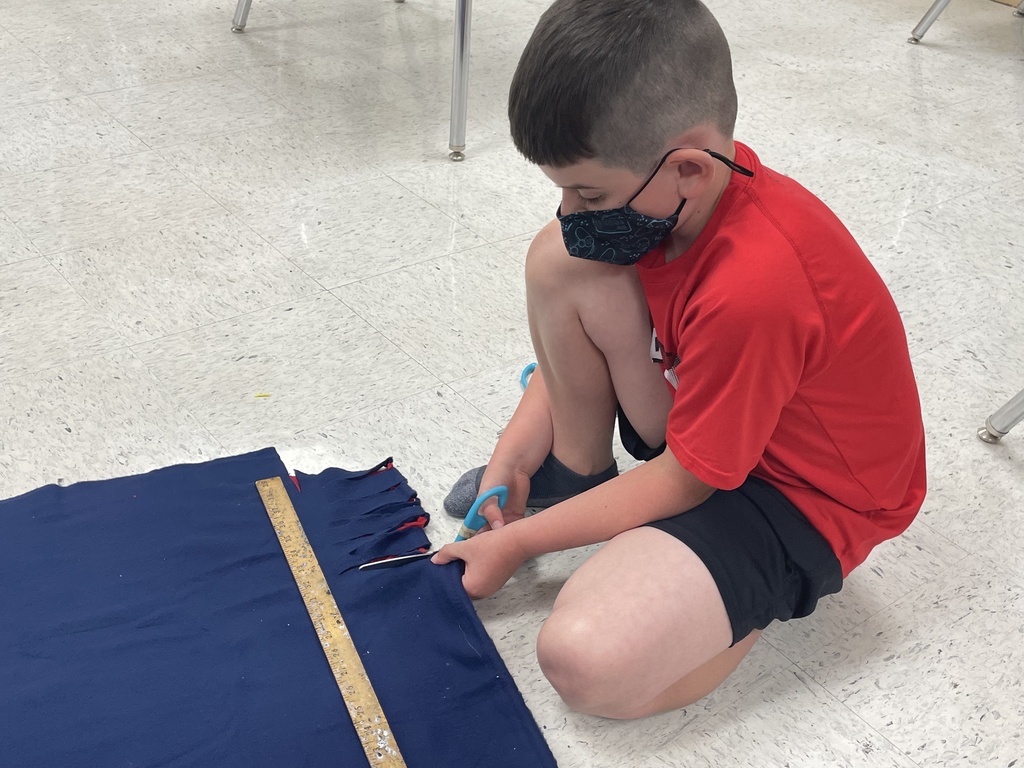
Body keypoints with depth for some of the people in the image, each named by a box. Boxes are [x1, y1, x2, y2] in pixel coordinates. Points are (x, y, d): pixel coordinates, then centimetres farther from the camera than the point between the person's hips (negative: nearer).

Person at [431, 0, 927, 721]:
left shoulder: (754, 288, -38)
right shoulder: (680, 188, -12)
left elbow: (686, 482, -24)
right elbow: (574, 334, 4)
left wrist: (517, 543, -14)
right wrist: (514, 452, -4)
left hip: (807, 496, -7)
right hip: (702, 416, 8)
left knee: (586, 660, -29)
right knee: (560, 261, -10)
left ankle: (776, 589, 0)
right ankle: (577, 474, 8)